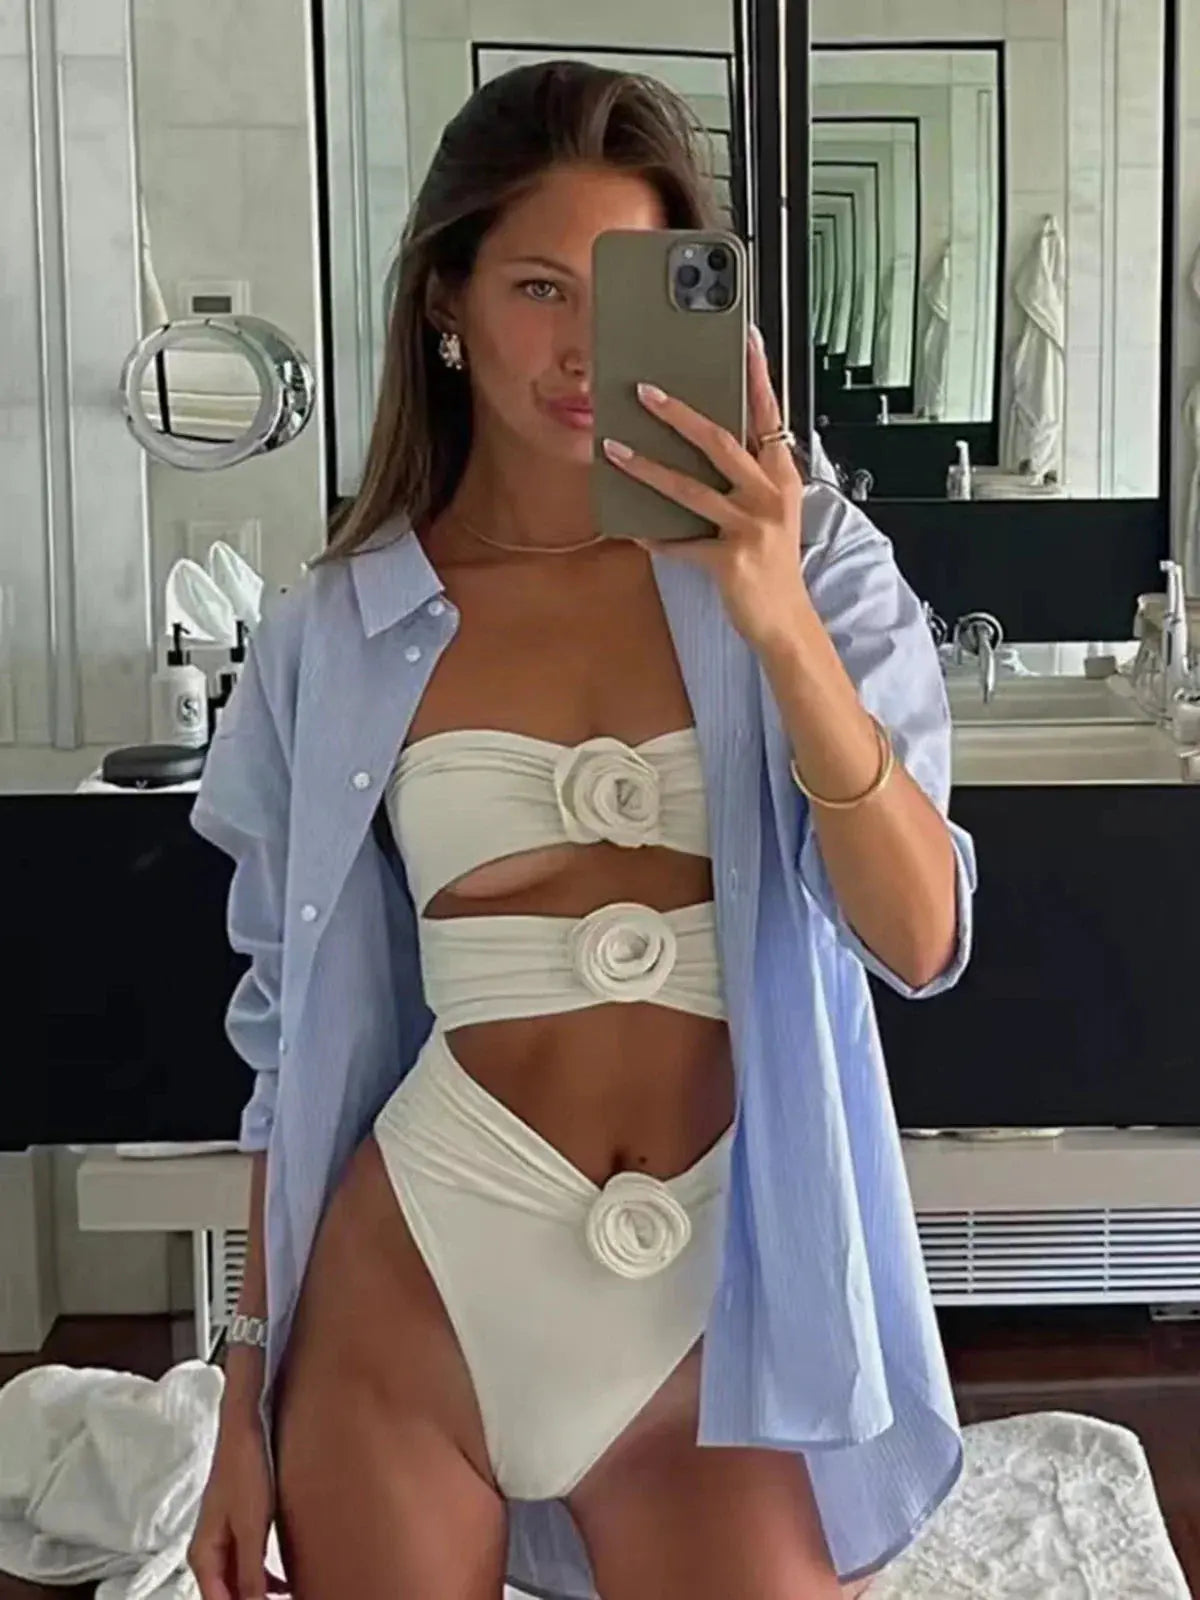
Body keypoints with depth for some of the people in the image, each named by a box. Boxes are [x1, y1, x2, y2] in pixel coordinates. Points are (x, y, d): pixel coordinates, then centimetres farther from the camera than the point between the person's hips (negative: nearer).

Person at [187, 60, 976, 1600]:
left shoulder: (806, 559, -3)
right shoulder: (340, 631, -1)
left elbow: (920, 940, -13)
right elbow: (298, 1027, 5)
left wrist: (781, 625, -27)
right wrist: (246, 1397, 7)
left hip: (717, 1309, 0)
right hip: (411, 1298, 1)